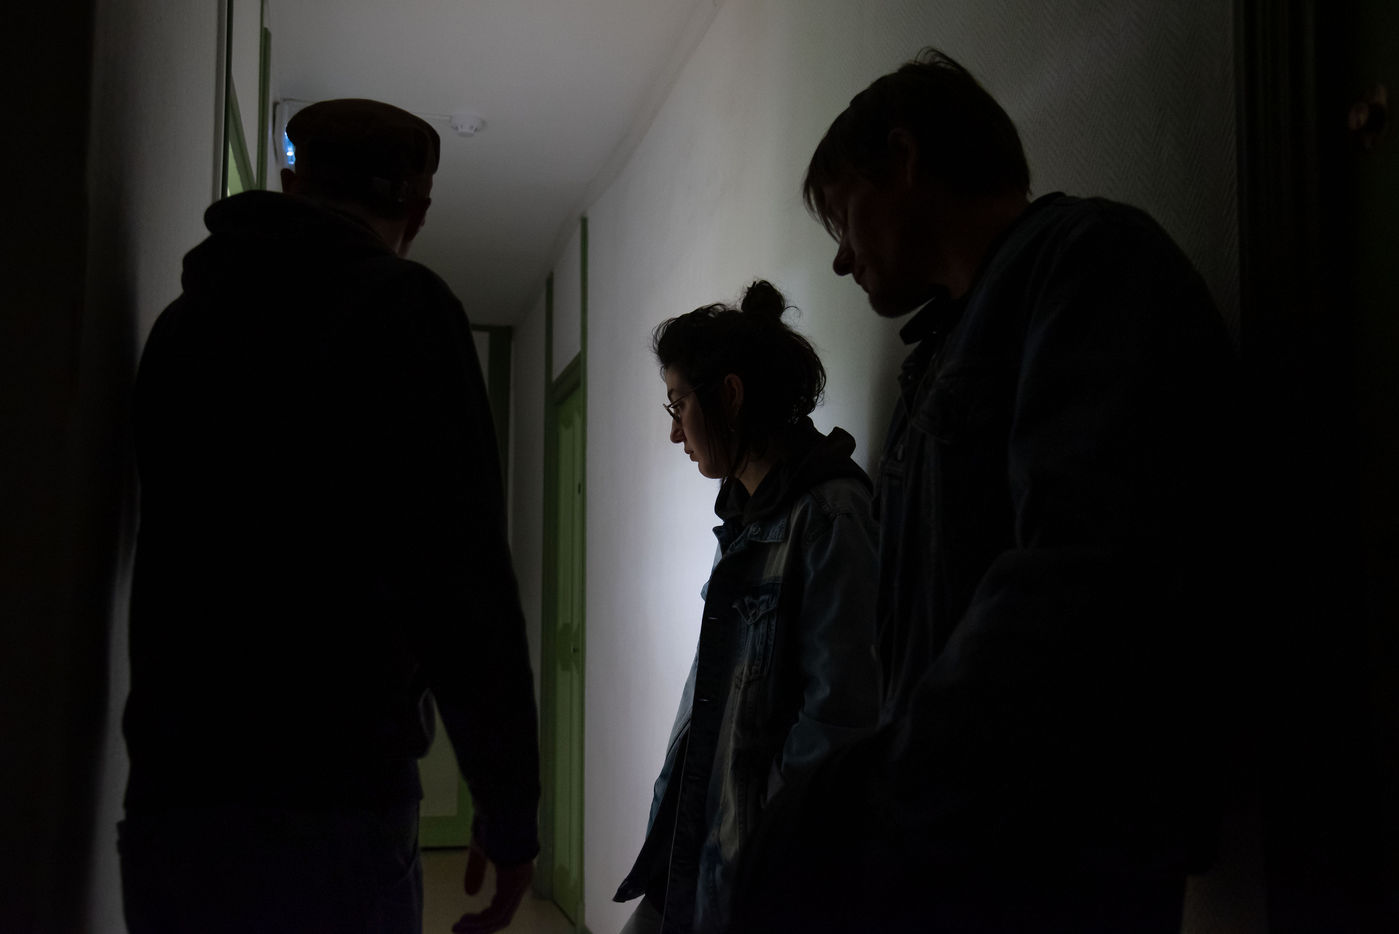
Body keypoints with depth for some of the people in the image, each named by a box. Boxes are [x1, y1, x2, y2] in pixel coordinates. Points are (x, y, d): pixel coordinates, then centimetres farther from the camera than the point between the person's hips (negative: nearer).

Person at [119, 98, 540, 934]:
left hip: (164, 803, 6)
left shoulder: (186, 317, 13)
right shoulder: (400, 308, -7)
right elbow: (464, 577, -14)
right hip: (332, 809, -6)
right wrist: (510, 810, -10)